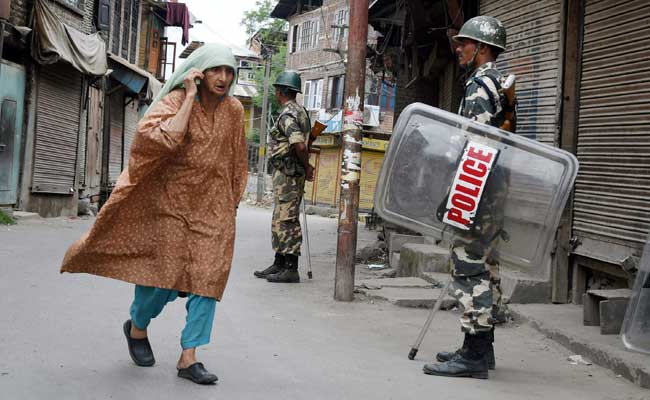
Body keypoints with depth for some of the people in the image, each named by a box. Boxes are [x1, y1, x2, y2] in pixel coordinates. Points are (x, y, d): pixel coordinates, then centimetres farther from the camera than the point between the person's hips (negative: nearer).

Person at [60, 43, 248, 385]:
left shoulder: (233, 110, 4)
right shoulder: (175, 100, -9)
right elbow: (163, 139, -28)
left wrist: (232, 203, 16)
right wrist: (190, 98, -24)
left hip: (213, 205, 4)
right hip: (171, 201, -4)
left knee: (208, 276, -3)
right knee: (164, 271, -1)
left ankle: (188, 357, 3)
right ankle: (136, 327, 30)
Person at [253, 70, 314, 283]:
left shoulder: (287, 114, -15)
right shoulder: (300, 111, 17)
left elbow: (300, 146, -26)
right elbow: (304, 143, 23)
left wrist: (307, 167, -12)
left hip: (287, 172, -10)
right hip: (289, 173, 10)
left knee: (287, 220, -8)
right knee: (281, 219, 15)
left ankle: (291, 269, -6)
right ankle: (279, 264, 21)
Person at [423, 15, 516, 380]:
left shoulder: (480, 84, -12)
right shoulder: (501, 85, 20)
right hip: (495, 189, 11)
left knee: (469, 265, -10)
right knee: (485, 266, 13)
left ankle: (474, 355, -8)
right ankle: (483, 347, 20)